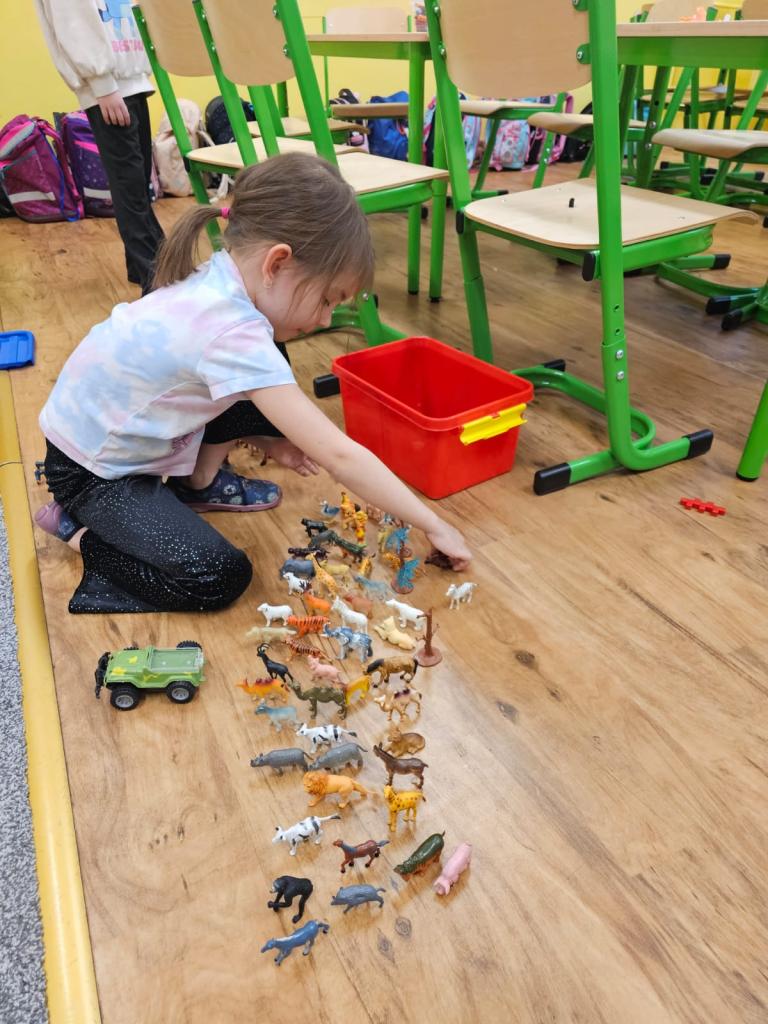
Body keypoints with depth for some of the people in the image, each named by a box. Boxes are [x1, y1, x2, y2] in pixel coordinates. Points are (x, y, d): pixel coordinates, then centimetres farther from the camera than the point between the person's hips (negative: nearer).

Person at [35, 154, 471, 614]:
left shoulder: (218, 283, -10)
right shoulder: (232, 333, -36)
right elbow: (338, 455, -34)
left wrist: (269, 438, 0)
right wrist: (434, 526, -25)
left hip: (136, 439, 8)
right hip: (93, 472, -8)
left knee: (267, 396, -3)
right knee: (219, 578, -20)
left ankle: (199, 483, 17)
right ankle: (79, 530, 0)